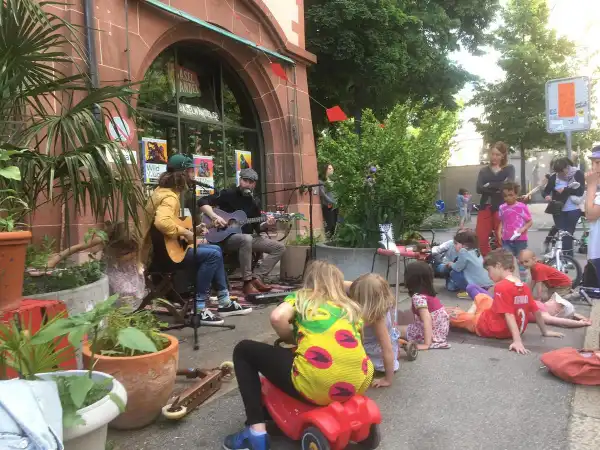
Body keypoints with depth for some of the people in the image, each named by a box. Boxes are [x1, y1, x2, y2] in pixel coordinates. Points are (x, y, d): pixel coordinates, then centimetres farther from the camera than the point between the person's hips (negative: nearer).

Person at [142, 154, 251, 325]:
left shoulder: (165, 190, 13)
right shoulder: (169, 197, -20)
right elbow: (161, 222, -38)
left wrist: (191, 229, 13)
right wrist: (184, 232, -26)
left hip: (169, 246, 11)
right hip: (165, 251, -11)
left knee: (216, 250, 13)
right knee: (213, 255, -21)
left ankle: (225, 303, 15)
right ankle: (198, 308, -16)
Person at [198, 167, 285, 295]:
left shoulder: (255, 203, 12)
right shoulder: (228, 194, -4)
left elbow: (257, 228, 13)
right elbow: (202, 201, -11)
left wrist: (266, 224, -8)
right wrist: (215, 217, -23)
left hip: (249, 238, 7)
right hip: (227, 238, -6)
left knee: (280, 247, -5)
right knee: (246, 239, -41)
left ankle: (257, 278, -13)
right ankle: (247, 282, -33)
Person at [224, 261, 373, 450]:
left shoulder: (301, 297, 15)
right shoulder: (352, 307, 25)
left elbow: (277, 318, -4)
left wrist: (293, 339, 16)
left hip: (316, 386, -5)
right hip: (358, 385, 5)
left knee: (243, 350, 17)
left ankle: (256, 431, 9)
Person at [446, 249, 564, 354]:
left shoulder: (501, 286, -23)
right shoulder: (524, 286, -1)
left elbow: (509, 315, -30)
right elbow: (536, 311, 7)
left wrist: (517, 341, -34)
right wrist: (545, 331, 19)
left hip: (491, 329, -8)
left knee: (448, 314, 0)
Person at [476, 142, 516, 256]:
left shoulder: (509, 168, 8)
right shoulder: (484, 171, 14)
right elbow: (479, 189, -2)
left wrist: (489, 185, -6)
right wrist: (497, 189, -12)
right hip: (485, 207, 3)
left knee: (502, 239, -3)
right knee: (481, 239, -3)